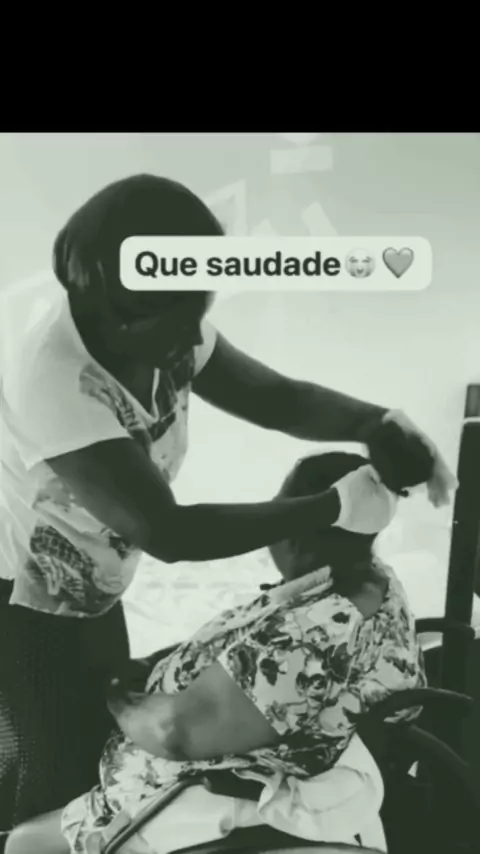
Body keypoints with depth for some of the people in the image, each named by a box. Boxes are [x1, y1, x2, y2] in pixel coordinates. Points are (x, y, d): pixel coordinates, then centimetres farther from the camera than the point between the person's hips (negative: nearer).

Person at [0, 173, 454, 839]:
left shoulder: (163, 328, -13)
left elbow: (276, 397, -4)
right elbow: (165, 532, -37)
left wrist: (378, 423, -23)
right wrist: (335, 508, -32)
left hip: (90, 597, 7)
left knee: (106, 752, 18)